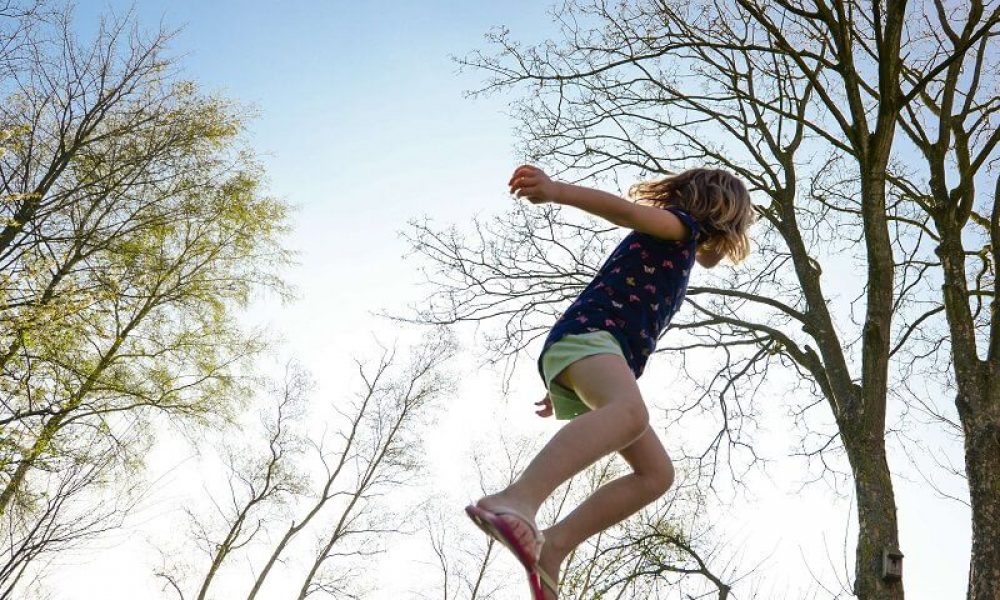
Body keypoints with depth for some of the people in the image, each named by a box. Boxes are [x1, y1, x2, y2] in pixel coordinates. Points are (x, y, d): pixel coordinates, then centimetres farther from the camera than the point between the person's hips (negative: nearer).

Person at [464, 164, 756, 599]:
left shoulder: (672, 258, 36)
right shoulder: (682, 225, 10)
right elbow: (628, 211, -12)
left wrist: (564, 389, 38)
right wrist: (557, 191, -30)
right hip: (587, 334, -9)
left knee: (657, 473, 5)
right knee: (631, 411, -39)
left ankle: (551, 545, -6)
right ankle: (517, 501, -60)